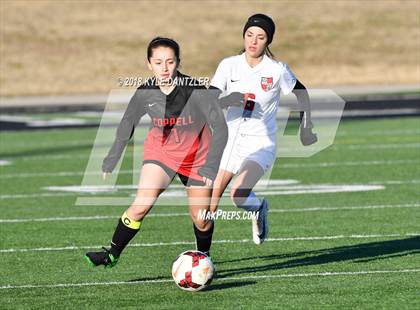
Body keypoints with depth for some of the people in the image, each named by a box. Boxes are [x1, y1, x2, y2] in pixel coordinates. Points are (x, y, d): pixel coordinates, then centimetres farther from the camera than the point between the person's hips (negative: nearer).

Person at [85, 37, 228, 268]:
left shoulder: (195, 91, -25)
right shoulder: (145, 93, -16)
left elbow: (220, 128, -21)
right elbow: (127, 124, 2)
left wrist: (211, 167, -29)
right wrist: (111, 161, 6)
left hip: (197, 157, -1)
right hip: (161, 151, 1)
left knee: (201, 220, 4)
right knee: (141, 206, -19)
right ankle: (112, 254, -5)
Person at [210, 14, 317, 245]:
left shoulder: (277, 70, -9)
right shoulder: (229, 65, -3)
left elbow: (301, 92, 8)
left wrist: (306, 128, 7)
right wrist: (227, 100, -30)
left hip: (261, 145, -3)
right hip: (230, 140, 3)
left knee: (239, 195, -24)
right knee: (210, 201, 0)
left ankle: (259, 208, 11)